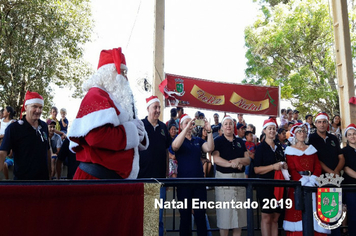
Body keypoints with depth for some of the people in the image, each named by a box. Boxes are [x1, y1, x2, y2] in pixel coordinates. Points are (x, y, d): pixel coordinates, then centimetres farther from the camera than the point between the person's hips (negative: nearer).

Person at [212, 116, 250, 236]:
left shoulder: (240, 141, 16)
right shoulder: (218, 141, 3)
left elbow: (248, 160, 10)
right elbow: (216, 159, -11)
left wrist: (239, 160, -10)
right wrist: (232, 164, -17)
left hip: (240, 177, 4)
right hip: (223, 177, -4)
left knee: (239, 213, 6)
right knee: (224, 212, -2)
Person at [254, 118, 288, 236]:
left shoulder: (279, 148, 15)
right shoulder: (261, 147, -3)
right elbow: (257, 169, -10)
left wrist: (285, 166, 4)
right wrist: (273, 166, -19)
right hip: (265, 186, -6)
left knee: (275, 218, 9)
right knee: (266, 217, -4)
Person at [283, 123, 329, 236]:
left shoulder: (311, 149, 16)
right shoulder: (290, 150, 4)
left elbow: (318, 166, 7)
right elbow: (291, 169, -5)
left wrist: (313, 178, -10)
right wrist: (303, 181, -17)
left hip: (312, 183, 4)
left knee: (313, 211, -1)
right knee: (298, 213, -6)